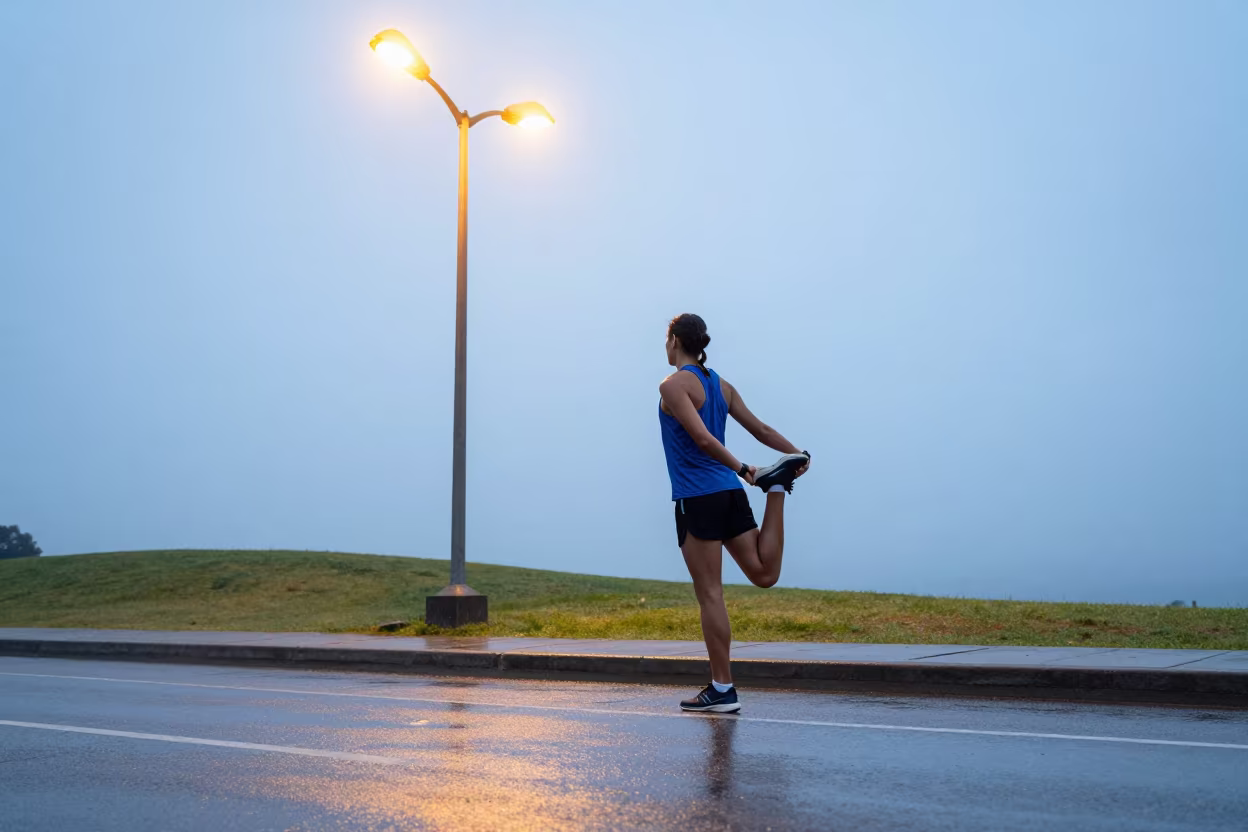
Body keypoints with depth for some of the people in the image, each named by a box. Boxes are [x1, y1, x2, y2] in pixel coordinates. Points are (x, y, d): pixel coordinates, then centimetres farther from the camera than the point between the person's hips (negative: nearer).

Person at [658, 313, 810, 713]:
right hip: (730, 494, 7)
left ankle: (722, 690, 2)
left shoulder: (673, 386, -7)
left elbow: (703, 438, -19)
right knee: (764, 574, 13)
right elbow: (760, 429, 12)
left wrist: (741, 469, -19)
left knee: (710, 594, -3)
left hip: (698, 499, -7)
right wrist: (797, 454, 11)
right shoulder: (721, 385, 16)